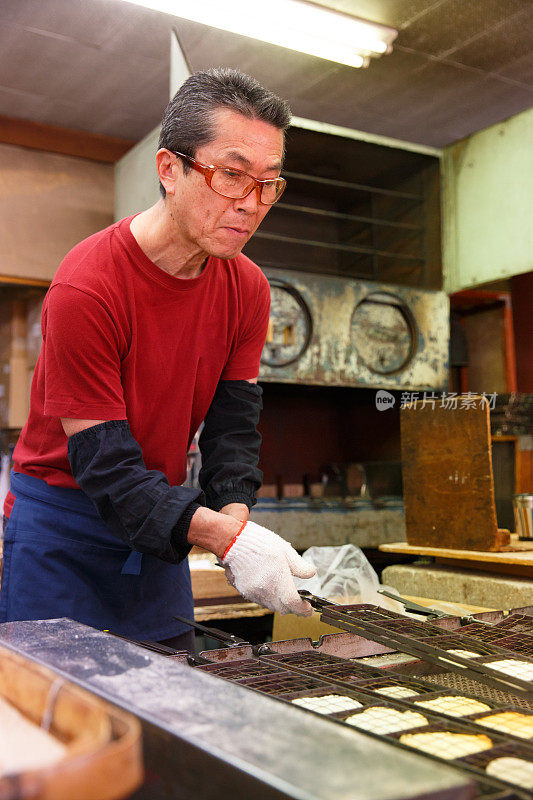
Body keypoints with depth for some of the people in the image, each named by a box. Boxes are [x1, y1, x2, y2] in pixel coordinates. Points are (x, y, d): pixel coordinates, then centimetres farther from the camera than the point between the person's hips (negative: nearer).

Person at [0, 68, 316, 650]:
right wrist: (224, 536, -36)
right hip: (62, 522, -5)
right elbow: (102, 461, -25)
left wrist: (236, 515, -25)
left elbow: (232, 423, -5)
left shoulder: (247, 289, -4)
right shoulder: (86, 286, -24)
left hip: (161, 525, 6)